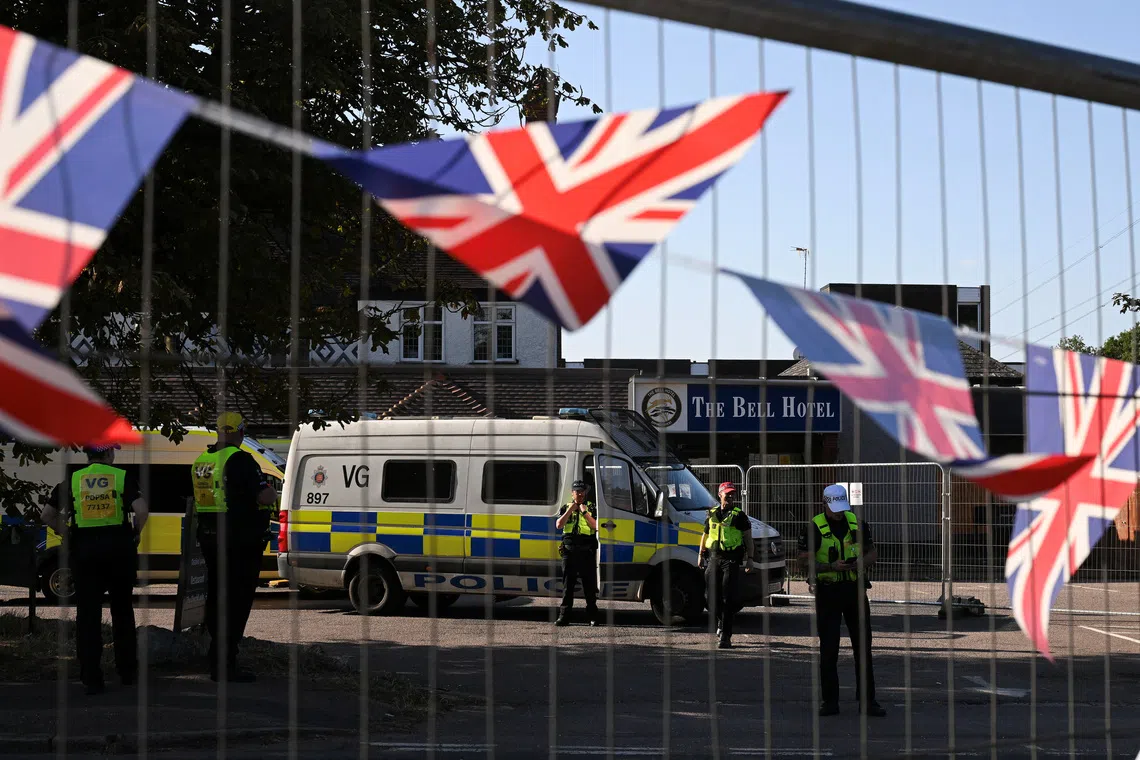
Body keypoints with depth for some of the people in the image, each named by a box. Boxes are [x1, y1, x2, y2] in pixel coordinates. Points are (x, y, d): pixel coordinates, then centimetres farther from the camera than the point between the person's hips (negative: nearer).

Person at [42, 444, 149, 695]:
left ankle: (91, 679, 0)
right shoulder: (122, 477, -3)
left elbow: (47, 515, 1)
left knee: (88, 614, 3)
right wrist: (136, 533, -1)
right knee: (122, 611, 14)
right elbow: (141, 510, -17)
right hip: (118, 547, 0)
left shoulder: (72, 479, 3)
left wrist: (66, 534, 10)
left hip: (83, 549, 0)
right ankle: (127, 672, 22)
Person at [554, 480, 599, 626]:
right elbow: (558, 525, 0)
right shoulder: (565, 508, 13)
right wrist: (570, 510, -6)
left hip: (587, 552, -1)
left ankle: (593, 617, 6)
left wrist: (585, 513, -11)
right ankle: (564, 617, 3)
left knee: (589, 585, 1)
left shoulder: (592, 508, 8)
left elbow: (596, 526, -5)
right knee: (567, 585, 2)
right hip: (569, 551, 1)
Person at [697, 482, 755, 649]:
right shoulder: (712, 514, 15)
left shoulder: (739, 515, 3)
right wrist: (700, 555, 18)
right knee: (714, 596, 8)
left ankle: (725, 636, -12)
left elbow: (748, 538, 3)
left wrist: (750, 558, -5)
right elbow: (705, 535, 24)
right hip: (713, 558, 4)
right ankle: (721, 624, 35)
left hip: (731, 560, -4)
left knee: (728, 599, -10)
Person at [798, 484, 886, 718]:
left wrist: (862, 563, -10)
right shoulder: (814, 527, -6)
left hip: (855, 589, 3)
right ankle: (830, 701, 9)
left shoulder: (857, 523, 6)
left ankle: (867, 700, 11)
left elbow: (872, 551, 13)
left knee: (863, 646, 5)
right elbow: (805, 560, -8)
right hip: (827, 592, -3)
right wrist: (832, 566, -20)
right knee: (828, 649, 2)